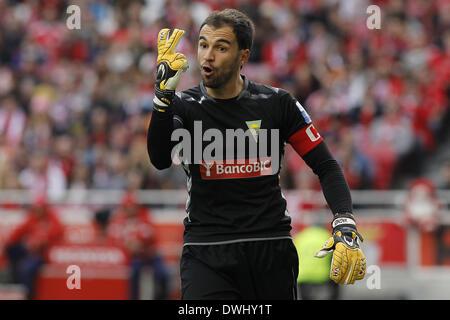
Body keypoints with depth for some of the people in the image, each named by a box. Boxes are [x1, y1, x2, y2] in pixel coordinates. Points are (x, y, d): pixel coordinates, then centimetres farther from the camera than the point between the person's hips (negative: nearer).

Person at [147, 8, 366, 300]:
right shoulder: (185, 106, 1)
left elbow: (326, 166, 6)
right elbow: (160, 160, -18)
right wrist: (163, 95, -29)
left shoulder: (277, 103, 3)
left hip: (272, 252, 1)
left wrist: (345, 224, -9)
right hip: (207, 255, -1)